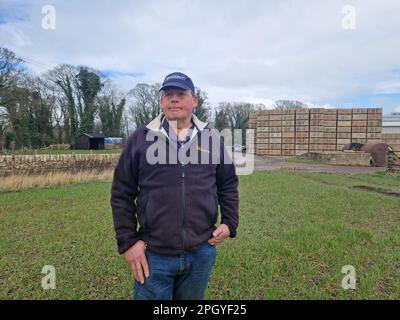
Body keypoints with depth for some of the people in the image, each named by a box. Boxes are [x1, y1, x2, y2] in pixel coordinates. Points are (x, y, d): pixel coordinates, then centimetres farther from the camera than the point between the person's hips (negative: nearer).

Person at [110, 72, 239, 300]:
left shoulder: (212, 139, 3)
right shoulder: (141, 138, -2)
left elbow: (229, 185, 13)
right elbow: (122, 194, 0)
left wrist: (229, 223, 3)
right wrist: (128, 241, -3)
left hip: (202, 252, 2)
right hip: (153, 255, -1)